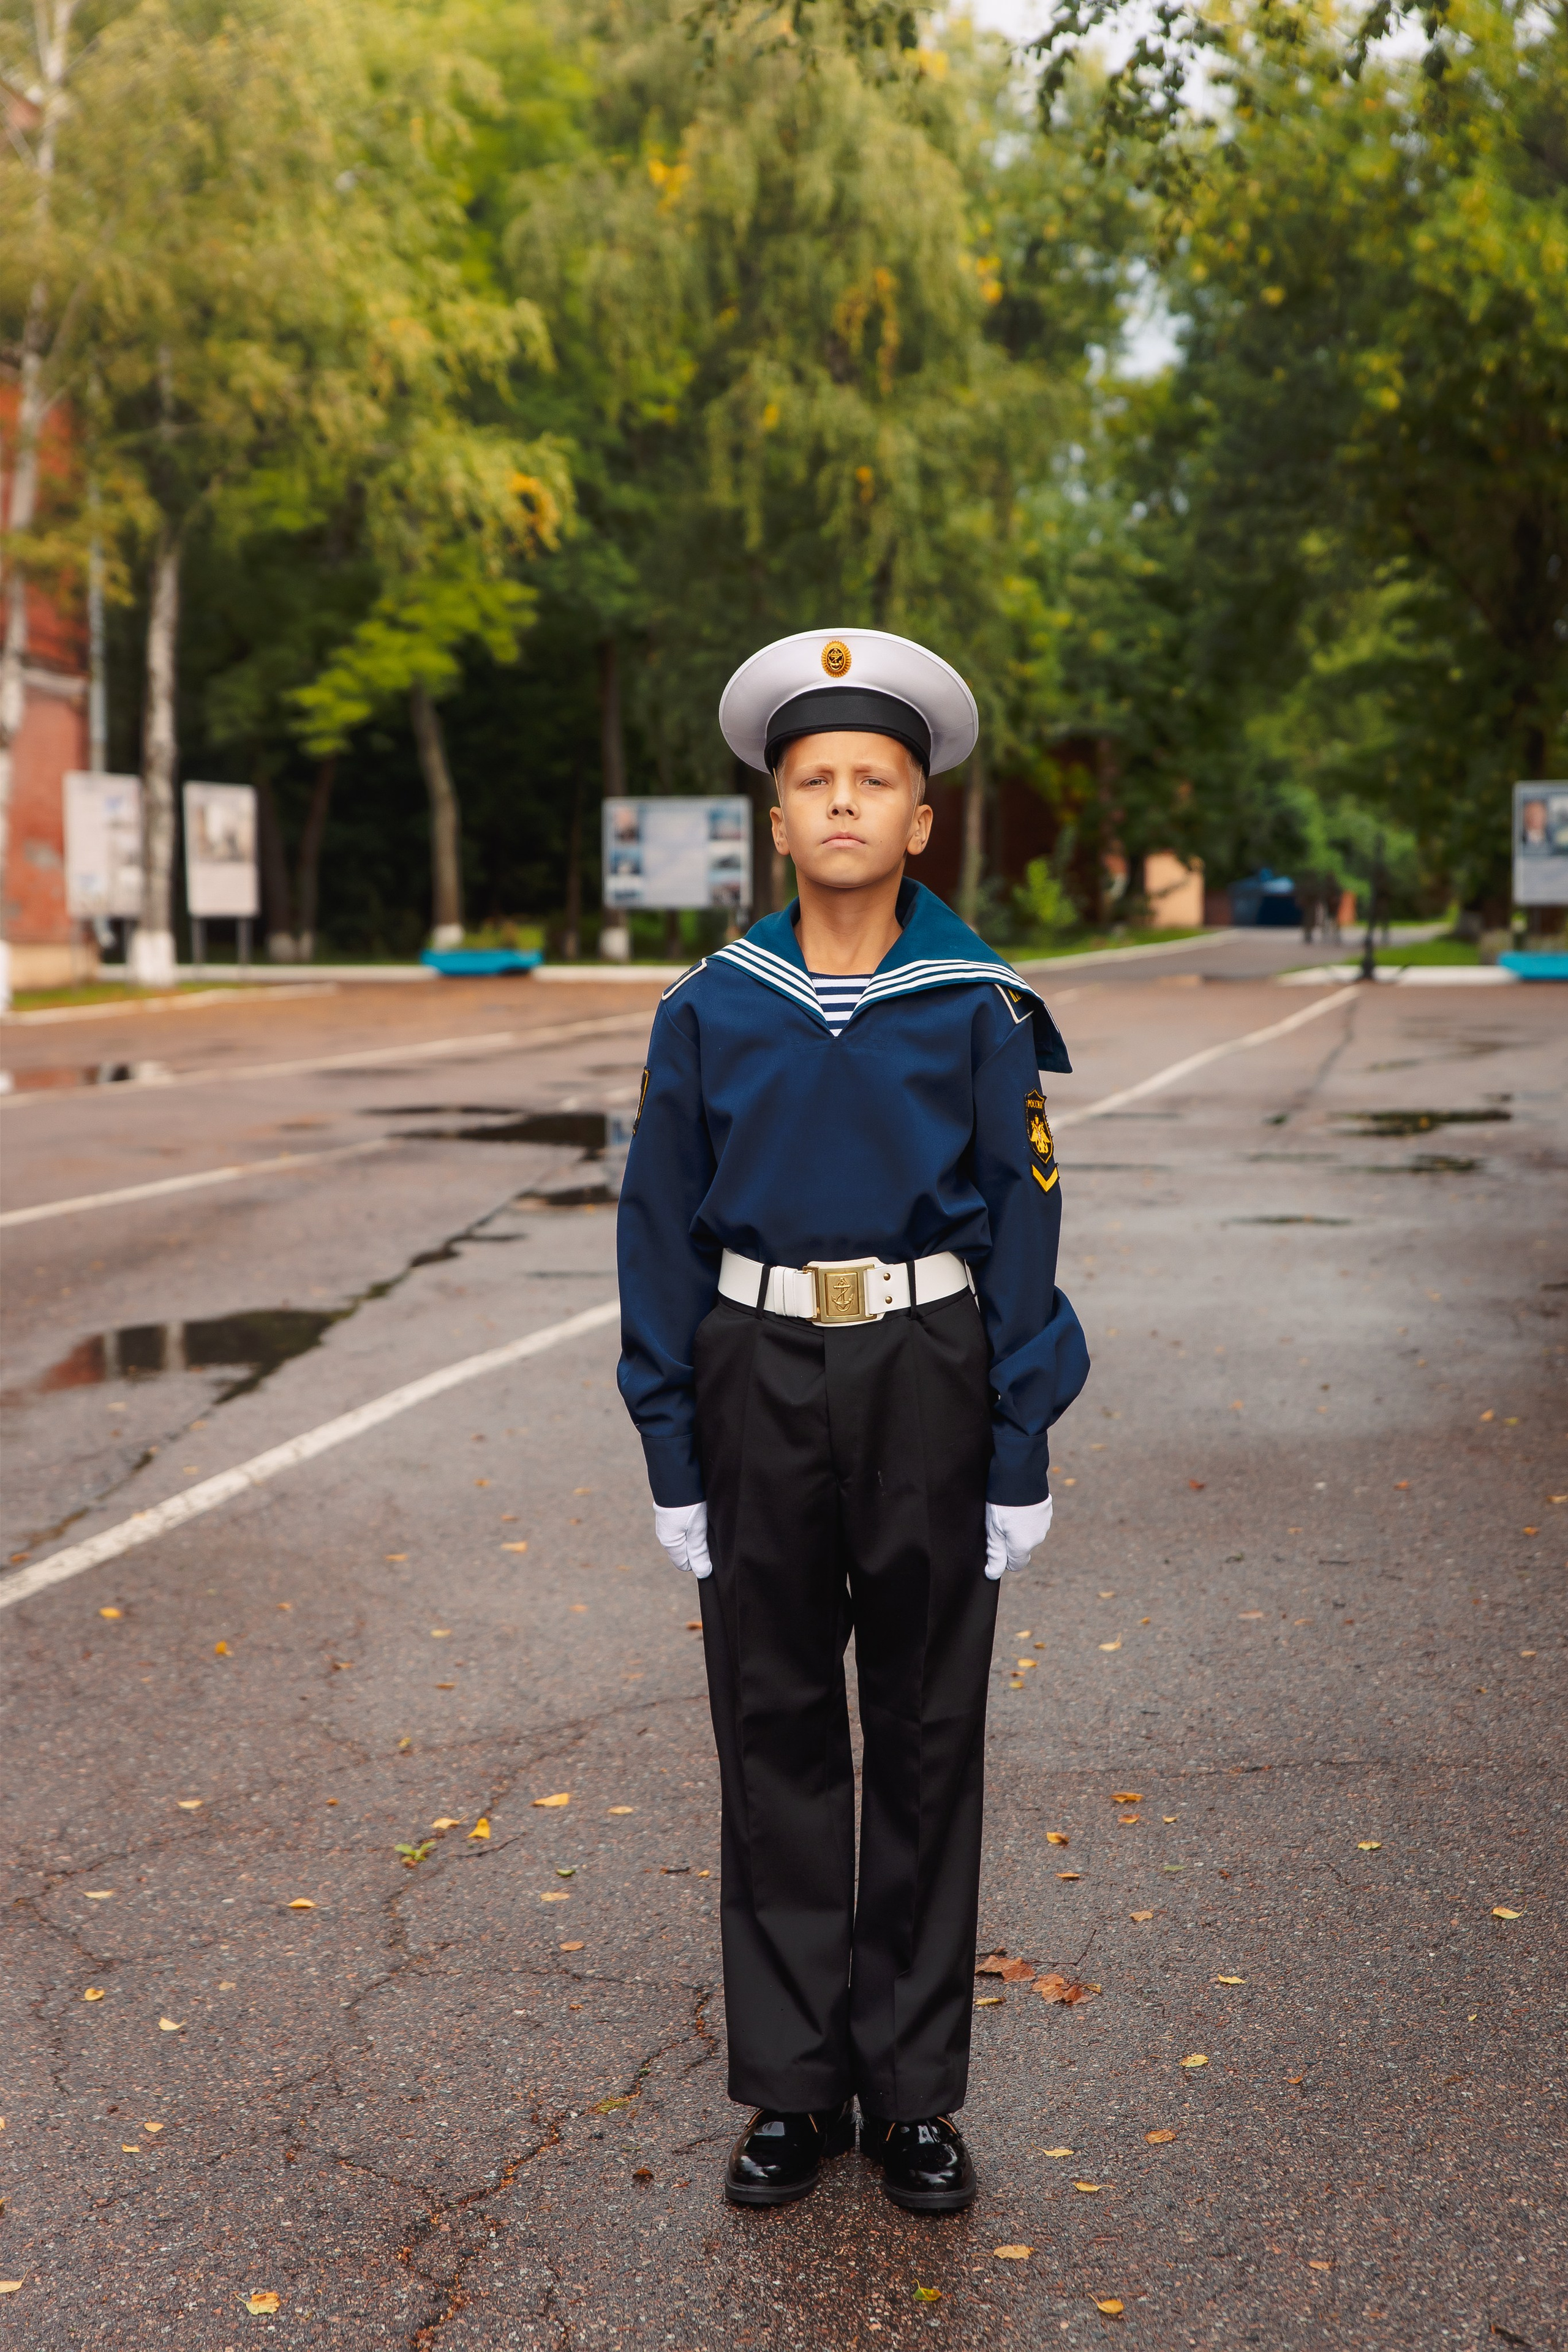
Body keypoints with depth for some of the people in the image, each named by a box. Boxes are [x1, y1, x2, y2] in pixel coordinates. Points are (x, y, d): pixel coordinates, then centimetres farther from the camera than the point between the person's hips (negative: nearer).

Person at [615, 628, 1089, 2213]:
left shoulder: (981, 1009, -1)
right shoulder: (711, 1011, 2)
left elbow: (1021, 1232, -1)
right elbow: (662, 1237, 3)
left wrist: (1022, 1460, -4)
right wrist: (672, 1461, -1)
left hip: (927, 1381, -1)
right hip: (759, 1381, 1)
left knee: (927, 1732, 8)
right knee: (774, 1728, 8)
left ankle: (915, 2092, 22)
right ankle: (790, 2085, 22)